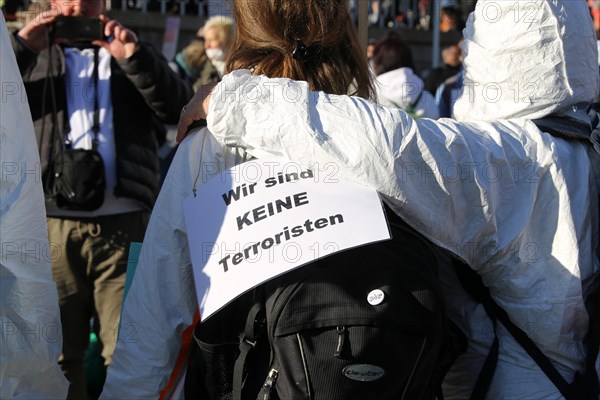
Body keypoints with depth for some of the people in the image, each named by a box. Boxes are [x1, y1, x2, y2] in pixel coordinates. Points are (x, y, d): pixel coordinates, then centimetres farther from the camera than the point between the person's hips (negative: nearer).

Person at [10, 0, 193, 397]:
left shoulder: (137, 53, 17)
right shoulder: (36, 55, 18)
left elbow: (181, 109, 1)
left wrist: (134, 58, -11)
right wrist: (21, 47, -7)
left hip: (124, 224, -1)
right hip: (54, 226, 1)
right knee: (56, 356, 5)